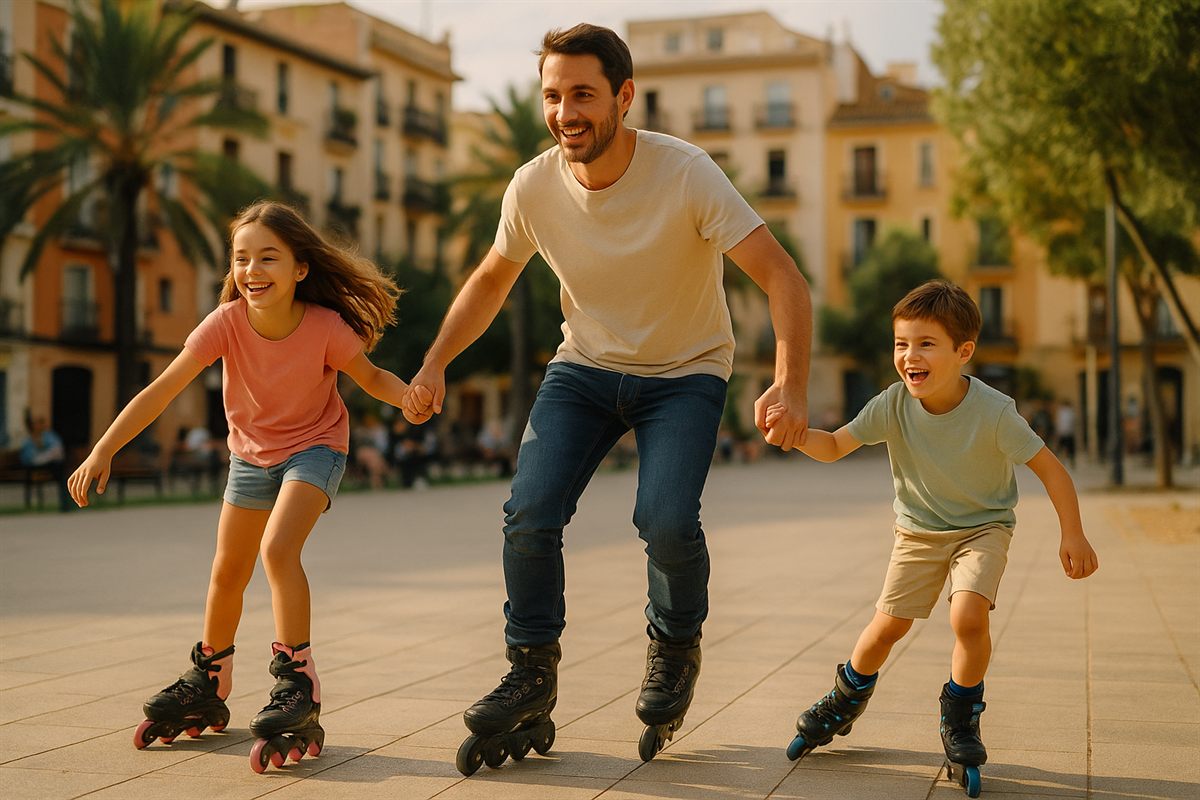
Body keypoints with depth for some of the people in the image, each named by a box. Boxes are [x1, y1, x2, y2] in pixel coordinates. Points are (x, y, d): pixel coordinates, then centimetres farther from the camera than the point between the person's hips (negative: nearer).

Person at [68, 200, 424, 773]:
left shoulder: (326, 327, -27)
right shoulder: (227, 322, -24)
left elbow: (372, 377, -10)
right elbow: (161, 390, -26)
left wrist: (413, 395, -32)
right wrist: (103, 451, -33)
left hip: (314, 448, -3)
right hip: (251, 453, 4)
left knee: (278, 548, -27)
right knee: (227, 573, 12)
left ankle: (297, 685, -16)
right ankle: (207, 685, 34)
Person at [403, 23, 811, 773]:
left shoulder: (687, 174, -24)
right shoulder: (534, 186, -12)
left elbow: (782, 276, -27)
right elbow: (491, 279, 7)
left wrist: (792, 386, -42)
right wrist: (435, 364, -5)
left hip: (685, 372, -3)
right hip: (585, 367, 3)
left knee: (666, 520, -24)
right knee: (530, 514, -14)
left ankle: (676, 649, 9)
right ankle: (532, 678, 8)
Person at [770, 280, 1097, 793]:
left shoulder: (993, 412, -28)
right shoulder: (894, 404, -21)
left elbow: (1048, 467, -18)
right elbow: (834, 447, -15)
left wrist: (1073, 536, -17)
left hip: (983, 526, -2)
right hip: (918, 530, 3)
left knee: (968, 617, -24)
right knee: (889, 624, 6)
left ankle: (960, 721, 1)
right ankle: (846, 701, 36)